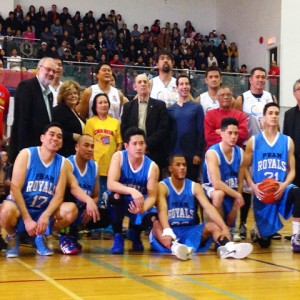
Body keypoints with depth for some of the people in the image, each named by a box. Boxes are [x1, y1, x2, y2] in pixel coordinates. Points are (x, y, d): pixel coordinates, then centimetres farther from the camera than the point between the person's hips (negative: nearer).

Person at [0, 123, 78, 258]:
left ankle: (41, 236, 5)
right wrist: (27, 219, -23)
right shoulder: (26, 154, -10)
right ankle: (13, 237, -1)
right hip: (20, 207, -4)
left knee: (71, 210, -22)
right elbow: (15, 188, -16)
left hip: (44, 211, 4)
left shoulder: (62, 162, 1)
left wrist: (45, 216, -25)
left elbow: (59, 195, -5)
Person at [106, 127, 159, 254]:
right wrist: (132, 191, -47)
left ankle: (135, 232, 11)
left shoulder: (152, 166, -15)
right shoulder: (118, 157, -18)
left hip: (139, 203, 1)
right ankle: (117, 236, -13)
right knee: (116, 196, -36)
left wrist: (143, 208, -40)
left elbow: (152, 196, -17)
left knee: (152, 218, -29)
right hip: (120, 201, -1)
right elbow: (110, 184, -30)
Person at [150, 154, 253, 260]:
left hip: (190, 231, 3)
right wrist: (167, 232, -45)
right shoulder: (162, 187, -6)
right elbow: (162, 211, -24)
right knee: (156, 224, -36)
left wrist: (224, 228, -29)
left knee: (214, 225, -22)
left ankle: (228, 248, -55)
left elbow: (208, 207, -12)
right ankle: (174, 246, -68)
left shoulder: (195, 187, 4)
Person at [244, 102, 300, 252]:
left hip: (281, 189, 1)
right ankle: (258, 232, 41)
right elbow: (245, 168, 4)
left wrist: (285, 185, -15)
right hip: (261, 192, -1)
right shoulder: (253, 141, 3)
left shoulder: (287, 141, 5)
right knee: (264, 242, 2)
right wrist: (253, 186, -13)